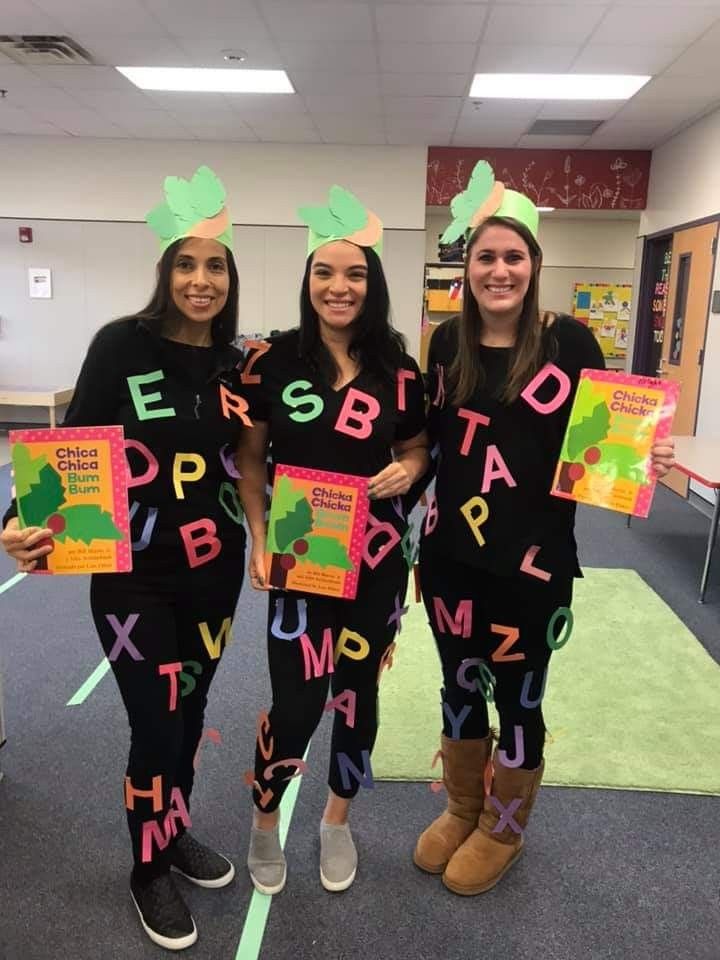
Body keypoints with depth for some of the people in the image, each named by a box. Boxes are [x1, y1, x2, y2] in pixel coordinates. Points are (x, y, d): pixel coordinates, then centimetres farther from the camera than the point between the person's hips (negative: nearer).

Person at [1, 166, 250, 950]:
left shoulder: (239, 364, 2)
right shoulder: (122, 343, -10)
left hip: (214, 570, 4)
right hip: (131, 574, -4)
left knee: (189, 713, 18)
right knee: (155, 726, 2)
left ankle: (176, 832, 44)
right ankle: (149, 870, 31)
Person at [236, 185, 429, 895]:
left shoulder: (397, 368, -1)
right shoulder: (273, 359, -6)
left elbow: (416, 446, 11)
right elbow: (250, 460, 0)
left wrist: (407, 470, -12)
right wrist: (260, 542, -10)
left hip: (377, 558, 2)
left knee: (357, 690, 14)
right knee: (296, 702, 1)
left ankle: (337, 822, 41)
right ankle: (264, 821, 34)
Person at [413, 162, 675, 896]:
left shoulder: (569, 342, -7)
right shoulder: (447, 343, 2)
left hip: (535, 557, -3)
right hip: (451, 553, 4)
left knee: (518, 698, 13)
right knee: (459, 686, 18)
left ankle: (502, 829, 40)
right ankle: (461, 811, 44)